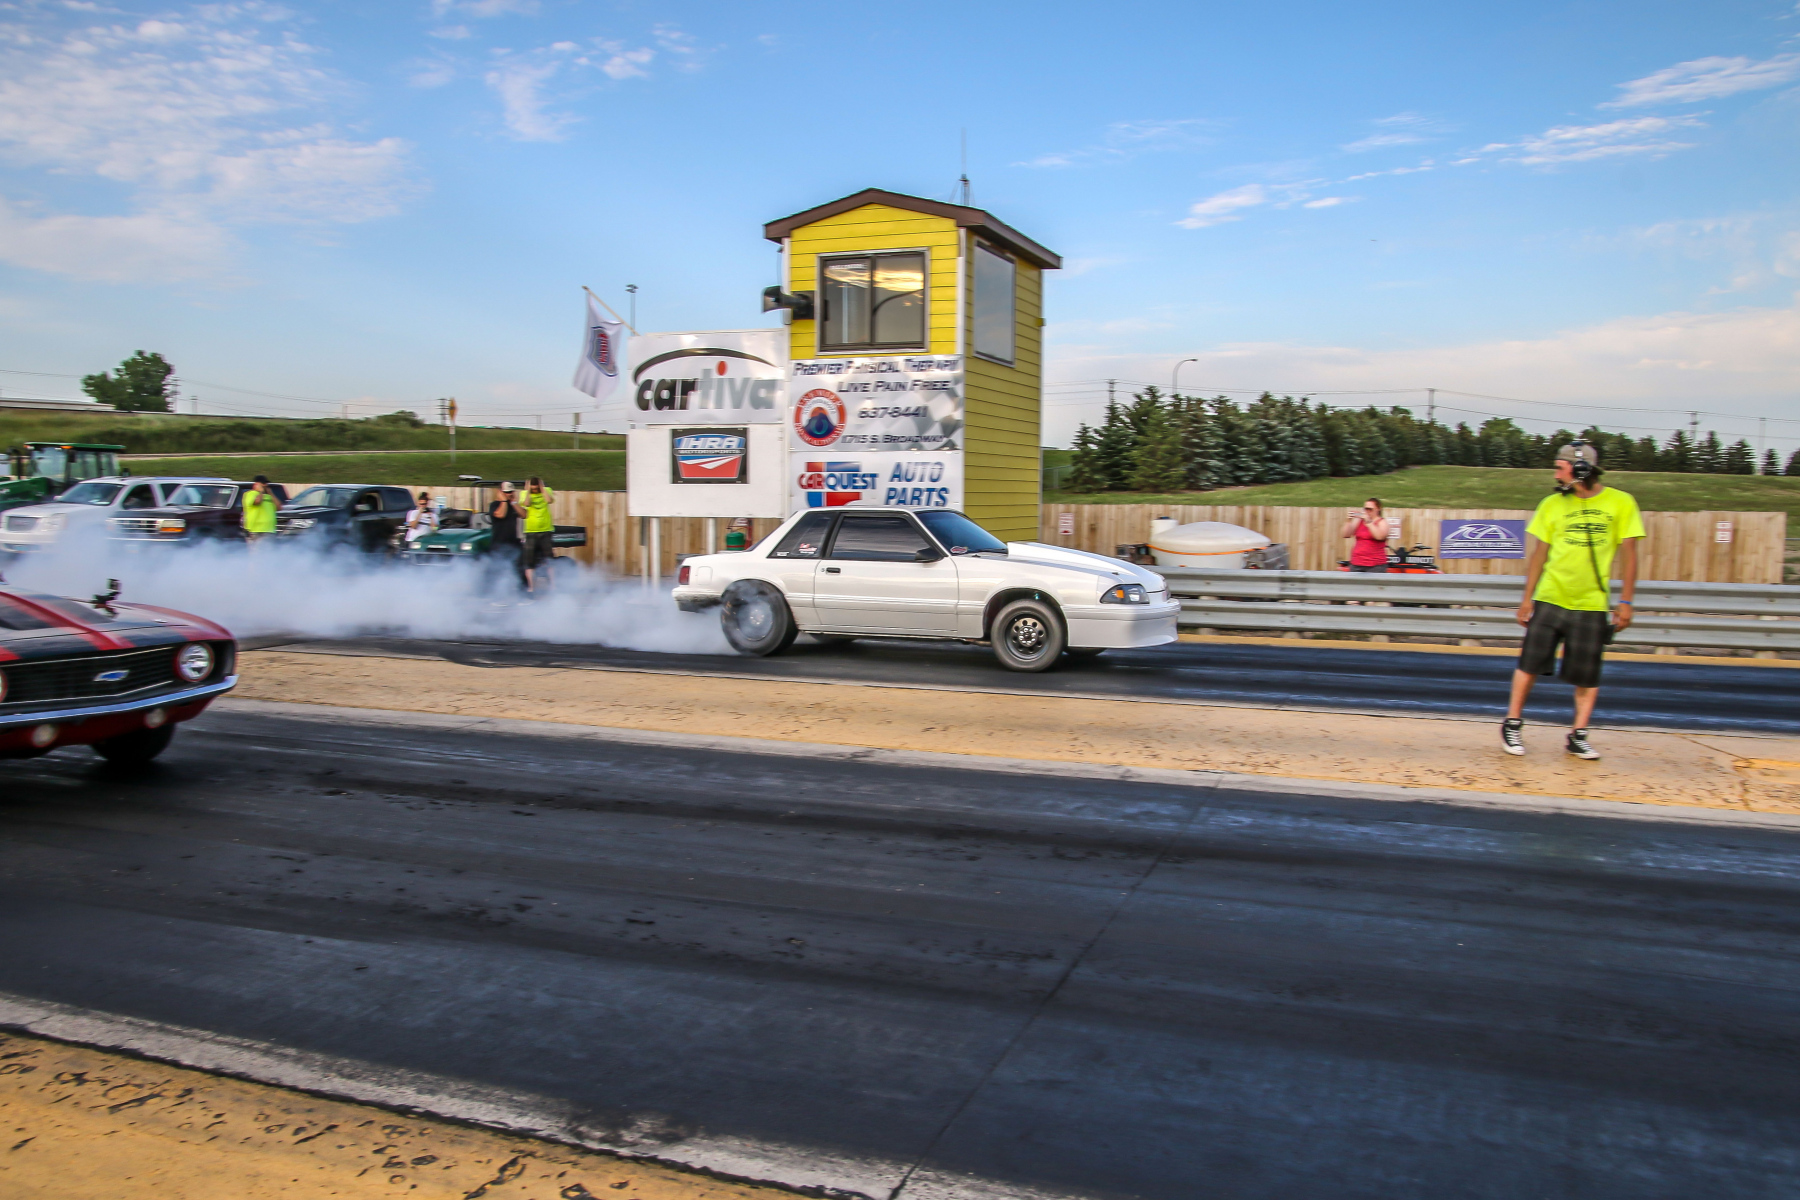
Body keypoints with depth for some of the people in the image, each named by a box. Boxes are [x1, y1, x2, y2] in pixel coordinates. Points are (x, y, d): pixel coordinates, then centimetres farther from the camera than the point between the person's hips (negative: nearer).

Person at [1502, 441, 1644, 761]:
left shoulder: (1621, 503, 0)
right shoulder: (1552, 504, 4)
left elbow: (1628, 554, 2)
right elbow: (1539, 553, 8)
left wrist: (1625, 601, -2)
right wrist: (1527, 598, 5)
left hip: (1592, 605, -1)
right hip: (1550, 599, 1)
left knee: (1587, 677, 4)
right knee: (1530, 664, 0)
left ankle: (1578, 736, 15)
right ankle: (1512, 724, 13)